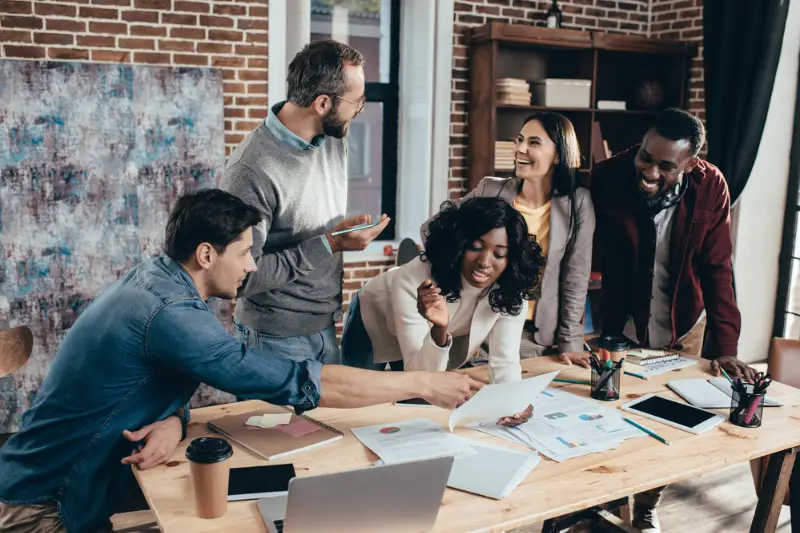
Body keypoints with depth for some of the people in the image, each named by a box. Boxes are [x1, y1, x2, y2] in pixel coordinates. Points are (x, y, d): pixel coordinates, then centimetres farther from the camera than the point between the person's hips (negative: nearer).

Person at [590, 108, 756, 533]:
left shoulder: (710, 187, -17)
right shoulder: (607, 178, -22)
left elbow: (717, 269, -13)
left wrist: (724, 346, -18)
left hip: (681, 329, 2)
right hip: (618, 326, -1)